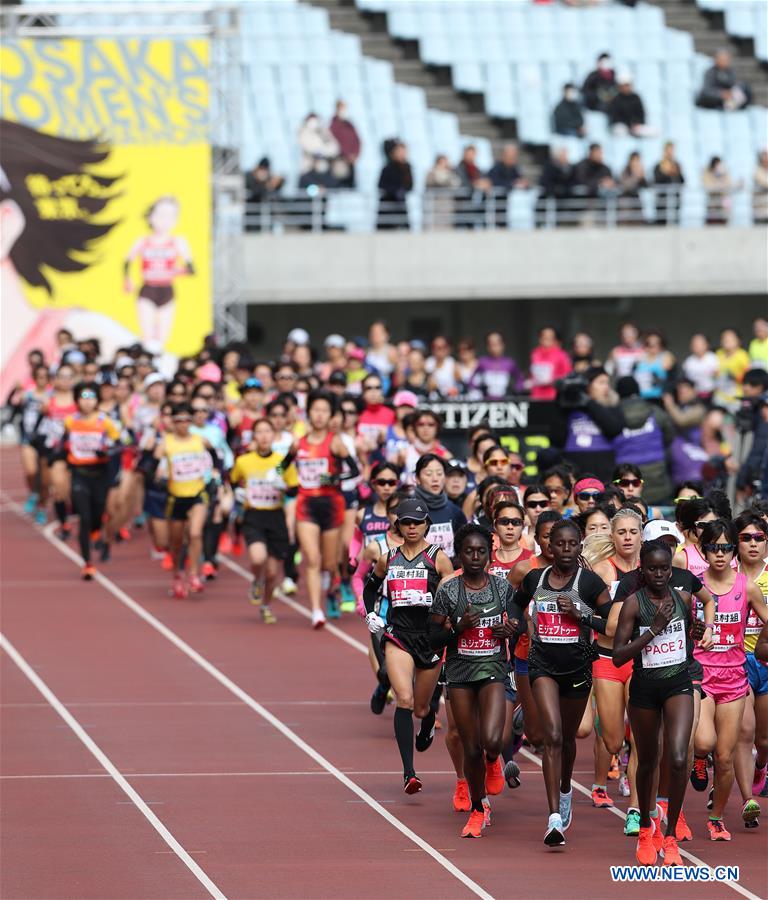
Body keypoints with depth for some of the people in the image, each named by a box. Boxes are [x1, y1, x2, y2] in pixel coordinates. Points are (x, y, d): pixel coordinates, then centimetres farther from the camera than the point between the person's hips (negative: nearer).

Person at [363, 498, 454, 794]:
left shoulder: (438, 558, -1)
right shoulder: (387, 559, 9)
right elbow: (370, 587, 28)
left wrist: (428, 598, -20)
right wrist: (370, 614, 13)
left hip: (430, 636, -1)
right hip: (397, 635, 1)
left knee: (421, 707, 11)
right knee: (404, 699, -18)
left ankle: (428, 724, 52)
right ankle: (409, 773, -21)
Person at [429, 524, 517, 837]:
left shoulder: (502, 587, 2)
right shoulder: (448, 591, -4)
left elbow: (514, 625, 17)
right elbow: (434, 640, -1)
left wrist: (509, 630, -6)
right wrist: (458, 627, -19)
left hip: (493, 670, 0)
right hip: (460, 673, 0)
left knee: (491, 741, -19)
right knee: (471, 749, 2)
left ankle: (492, 761, 20)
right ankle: (477, 811, 22)